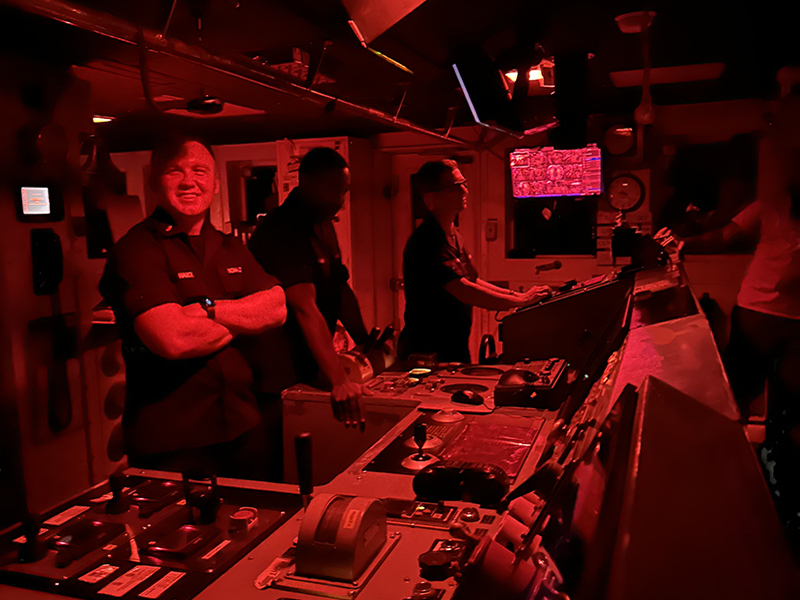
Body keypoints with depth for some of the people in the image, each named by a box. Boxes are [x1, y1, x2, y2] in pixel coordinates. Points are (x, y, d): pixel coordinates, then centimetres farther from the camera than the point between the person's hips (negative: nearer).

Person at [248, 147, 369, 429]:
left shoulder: (323, 224, 8)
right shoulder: (280, 233, -24)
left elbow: (340, 290, 14)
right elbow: (305, 308, -34)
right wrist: (338, 381, -41)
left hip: (312, 371, 9)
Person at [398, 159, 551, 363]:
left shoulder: (454, 236, 11)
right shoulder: (426, 243, -22)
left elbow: (473, 281, 19)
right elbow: (464, 291, -28)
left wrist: (515, 294, 7)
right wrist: (520, 300, -20)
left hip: (456, 347, 9)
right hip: (427, 353, -9)